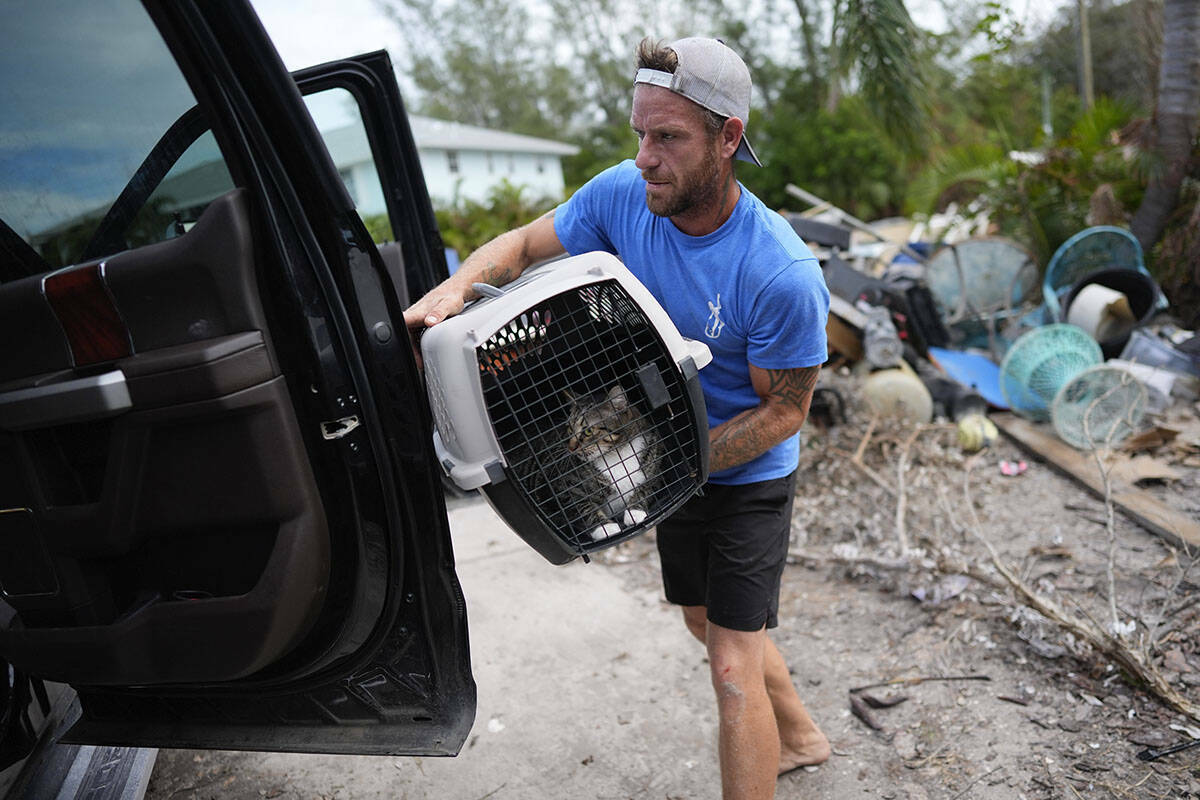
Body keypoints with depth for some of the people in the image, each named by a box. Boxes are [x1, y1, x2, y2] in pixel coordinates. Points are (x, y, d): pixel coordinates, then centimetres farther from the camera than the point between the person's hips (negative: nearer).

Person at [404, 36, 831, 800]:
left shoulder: (783, 275, -31)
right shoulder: (623, 193, -16)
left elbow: (784, 410, -20)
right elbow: (526, 242, -2)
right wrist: (457, 286, -22)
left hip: (748, 475, -6)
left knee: (733, 667, -4)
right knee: (708, 623, 24)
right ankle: (800, 736, 51)